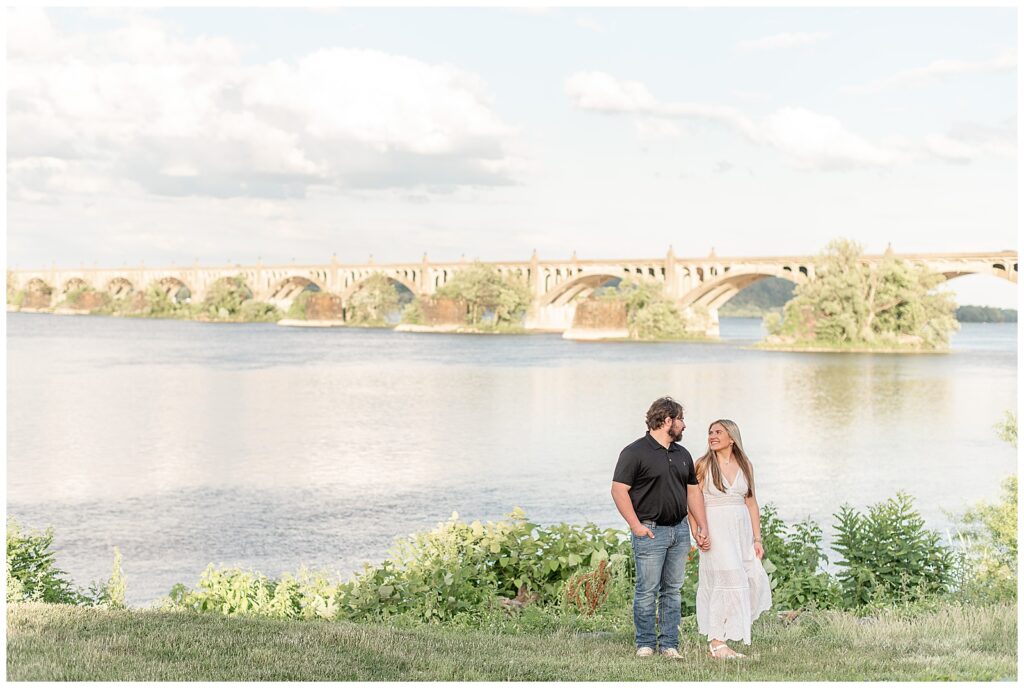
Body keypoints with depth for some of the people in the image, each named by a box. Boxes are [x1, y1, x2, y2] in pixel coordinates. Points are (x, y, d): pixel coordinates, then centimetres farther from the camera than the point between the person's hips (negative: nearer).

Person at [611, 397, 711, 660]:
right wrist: (636, 525, -14)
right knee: (647, 590, -3)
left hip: (680, 529, 7)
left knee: (672, 589, 8)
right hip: (650, 531, -7)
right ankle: (645, 644, 7)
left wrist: (702, 527, 11)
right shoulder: (635, 452, -8)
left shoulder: (682, 455, 15)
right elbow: (618, 490, -11)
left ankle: (669, 644, 12)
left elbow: (693, 490, 19)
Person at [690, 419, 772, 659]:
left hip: (741, 529, 4)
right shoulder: (703, 465, 0)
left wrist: (757, 539, 7)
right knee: (727, 579, -11)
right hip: (716, 529, -4)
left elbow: (751, 503, 12)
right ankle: (716, 642, -5)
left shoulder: (745, 465, 10)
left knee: (755, 578, -4)